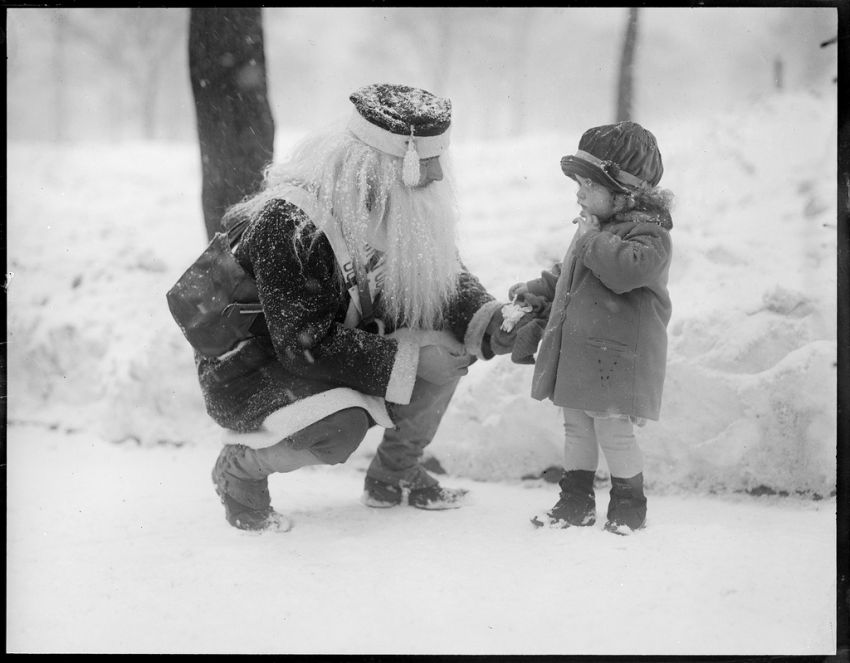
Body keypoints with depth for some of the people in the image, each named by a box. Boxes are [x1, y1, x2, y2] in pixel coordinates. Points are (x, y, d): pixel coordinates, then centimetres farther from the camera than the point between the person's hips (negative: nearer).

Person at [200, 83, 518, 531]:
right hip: (252, 370, -8)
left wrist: (487, 320, -19)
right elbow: (307, 345, -31)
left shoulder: (390, 205, -8)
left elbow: (442, 274, 3)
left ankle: (393, 476, 9)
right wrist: (408, 358, -31)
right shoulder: (288, 223, -32)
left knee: (446, 349, -11)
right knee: (342, 428, -34)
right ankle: (240, 465, -5)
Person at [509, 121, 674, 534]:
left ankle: (628, 507, 13)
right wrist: (538, 291, 19)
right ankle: (576, 502, 25)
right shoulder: (597, 226, 15)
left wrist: (593, 239, -24)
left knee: (613, 430, -3)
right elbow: (568, 276, 30)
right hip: (577, 350, 9)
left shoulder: (648, 230, -14)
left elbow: (629, 269, -34)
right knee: (576, 426, 14)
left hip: (617, 356, -9)